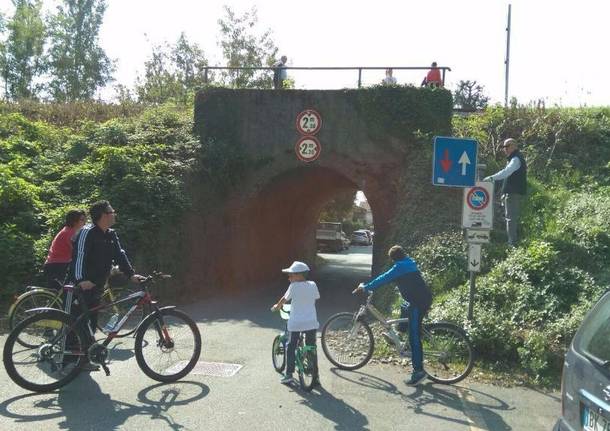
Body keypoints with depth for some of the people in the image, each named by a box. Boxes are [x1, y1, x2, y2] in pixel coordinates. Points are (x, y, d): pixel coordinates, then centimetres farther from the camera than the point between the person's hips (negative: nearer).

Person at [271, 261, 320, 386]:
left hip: (296, 323, -3)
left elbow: (284, 299, 3)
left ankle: (289, 375, 11)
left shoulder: (294, 286, -9)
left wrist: (277, 306, 22)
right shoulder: (312, 285, 2)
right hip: (311, 322, 3)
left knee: (291, 347, 11)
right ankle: (315, 377, 13)